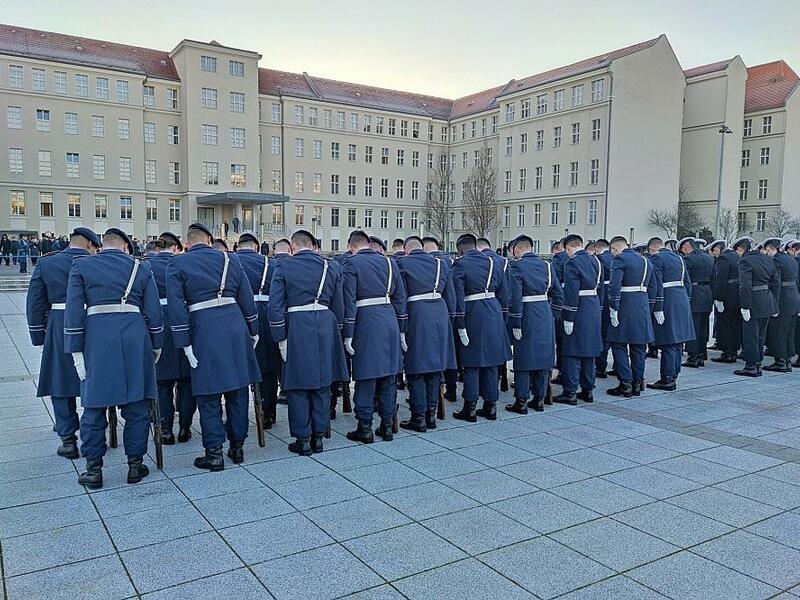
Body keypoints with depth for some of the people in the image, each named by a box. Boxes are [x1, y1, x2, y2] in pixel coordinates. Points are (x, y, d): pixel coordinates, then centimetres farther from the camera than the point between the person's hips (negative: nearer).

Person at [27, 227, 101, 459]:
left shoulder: (46, 264, 3)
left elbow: (35, 303, 4)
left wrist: (38, 336, 10)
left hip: (59, 331, 1)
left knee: (61, 383, 11)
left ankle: (68, 439, 12)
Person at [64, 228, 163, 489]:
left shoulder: (81, 266, 7)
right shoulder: (141, 267, 9)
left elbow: (73, 311, -1)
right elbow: (154, 311, 6)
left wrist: (76, 350, 1)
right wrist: (156, 346, 14)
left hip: (96, 339, 0)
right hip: (134, 338, 1)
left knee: (95, 406, 8)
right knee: (136, 406, 9)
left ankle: (93, 470, 15)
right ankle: (135, 465, 17)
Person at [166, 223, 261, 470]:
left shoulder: (177, 264, 3)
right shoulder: (230, 259, 10)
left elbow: (176, 306, -5)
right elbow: (247, 299, 10)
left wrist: (185, 343, -3)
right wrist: (253, 331, 17)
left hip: (204, 331, -3)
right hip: (235, 327, 3)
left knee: (209, 395, 5)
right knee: (237, 390, 12)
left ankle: (214, 452, 9)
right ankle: (237, 445, 21)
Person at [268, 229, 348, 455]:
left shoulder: (283, 266, -2)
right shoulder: (330, 267, 7)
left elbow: (275, 306, -7)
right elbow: (338, 307, 8)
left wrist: (280, 338, -1)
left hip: (296, 329, -3)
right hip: (325, 328, 3)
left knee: (298, 386, 7)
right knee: (321, 384, 13)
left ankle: (302, 439, 14)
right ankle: (318, 436, 21)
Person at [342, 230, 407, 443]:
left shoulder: (351, 263, -4)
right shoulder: (388, 262, 10)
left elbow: (349, 300, -10)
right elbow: (400, 297, 10)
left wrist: (348, 335, -7)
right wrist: (401, 330, 14)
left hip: (366, 323, -4)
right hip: (389, 321, 5)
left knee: (366, 377, 3)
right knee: (388, 376, 12)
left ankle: (365, 428, 9)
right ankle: (387, 425, 19)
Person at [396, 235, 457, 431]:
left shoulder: (403, 263, -3)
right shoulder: (441, 263, 10)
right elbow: (451, 297, 11)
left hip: (416, 317, -5)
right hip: (440, 316, 5)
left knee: (416, 370, 3)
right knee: (434, 368, 14)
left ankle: (419, 417, 6)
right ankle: (431, 413, 20)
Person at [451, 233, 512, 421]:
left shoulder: (460, 265, -6)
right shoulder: (492, 262, 9)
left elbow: (458, 297, -13)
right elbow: (503, 293, 10)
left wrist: (460, 325, -11)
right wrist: (502, 318, 16)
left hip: (473, 315, -5)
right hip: (494, 314, 5)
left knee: (471, 365, 3)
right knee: (491, 363, 12)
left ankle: (470, 408, 8)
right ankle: (491, 406, 20)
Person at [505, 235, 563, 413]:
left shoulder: (516, 266, -10)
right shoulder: (546, 265, 8)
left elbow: (515, 298, -18)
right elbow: (558, 296, 10)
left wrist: (515, 324, -14)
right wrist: (551, 315, 17)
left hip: (527, 318, -5)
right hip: (545, 318, 6)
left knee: (523, 360, 3)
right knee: (543, 358, 13)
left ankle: (521, 402, 8)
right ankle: (539, 399, 21)